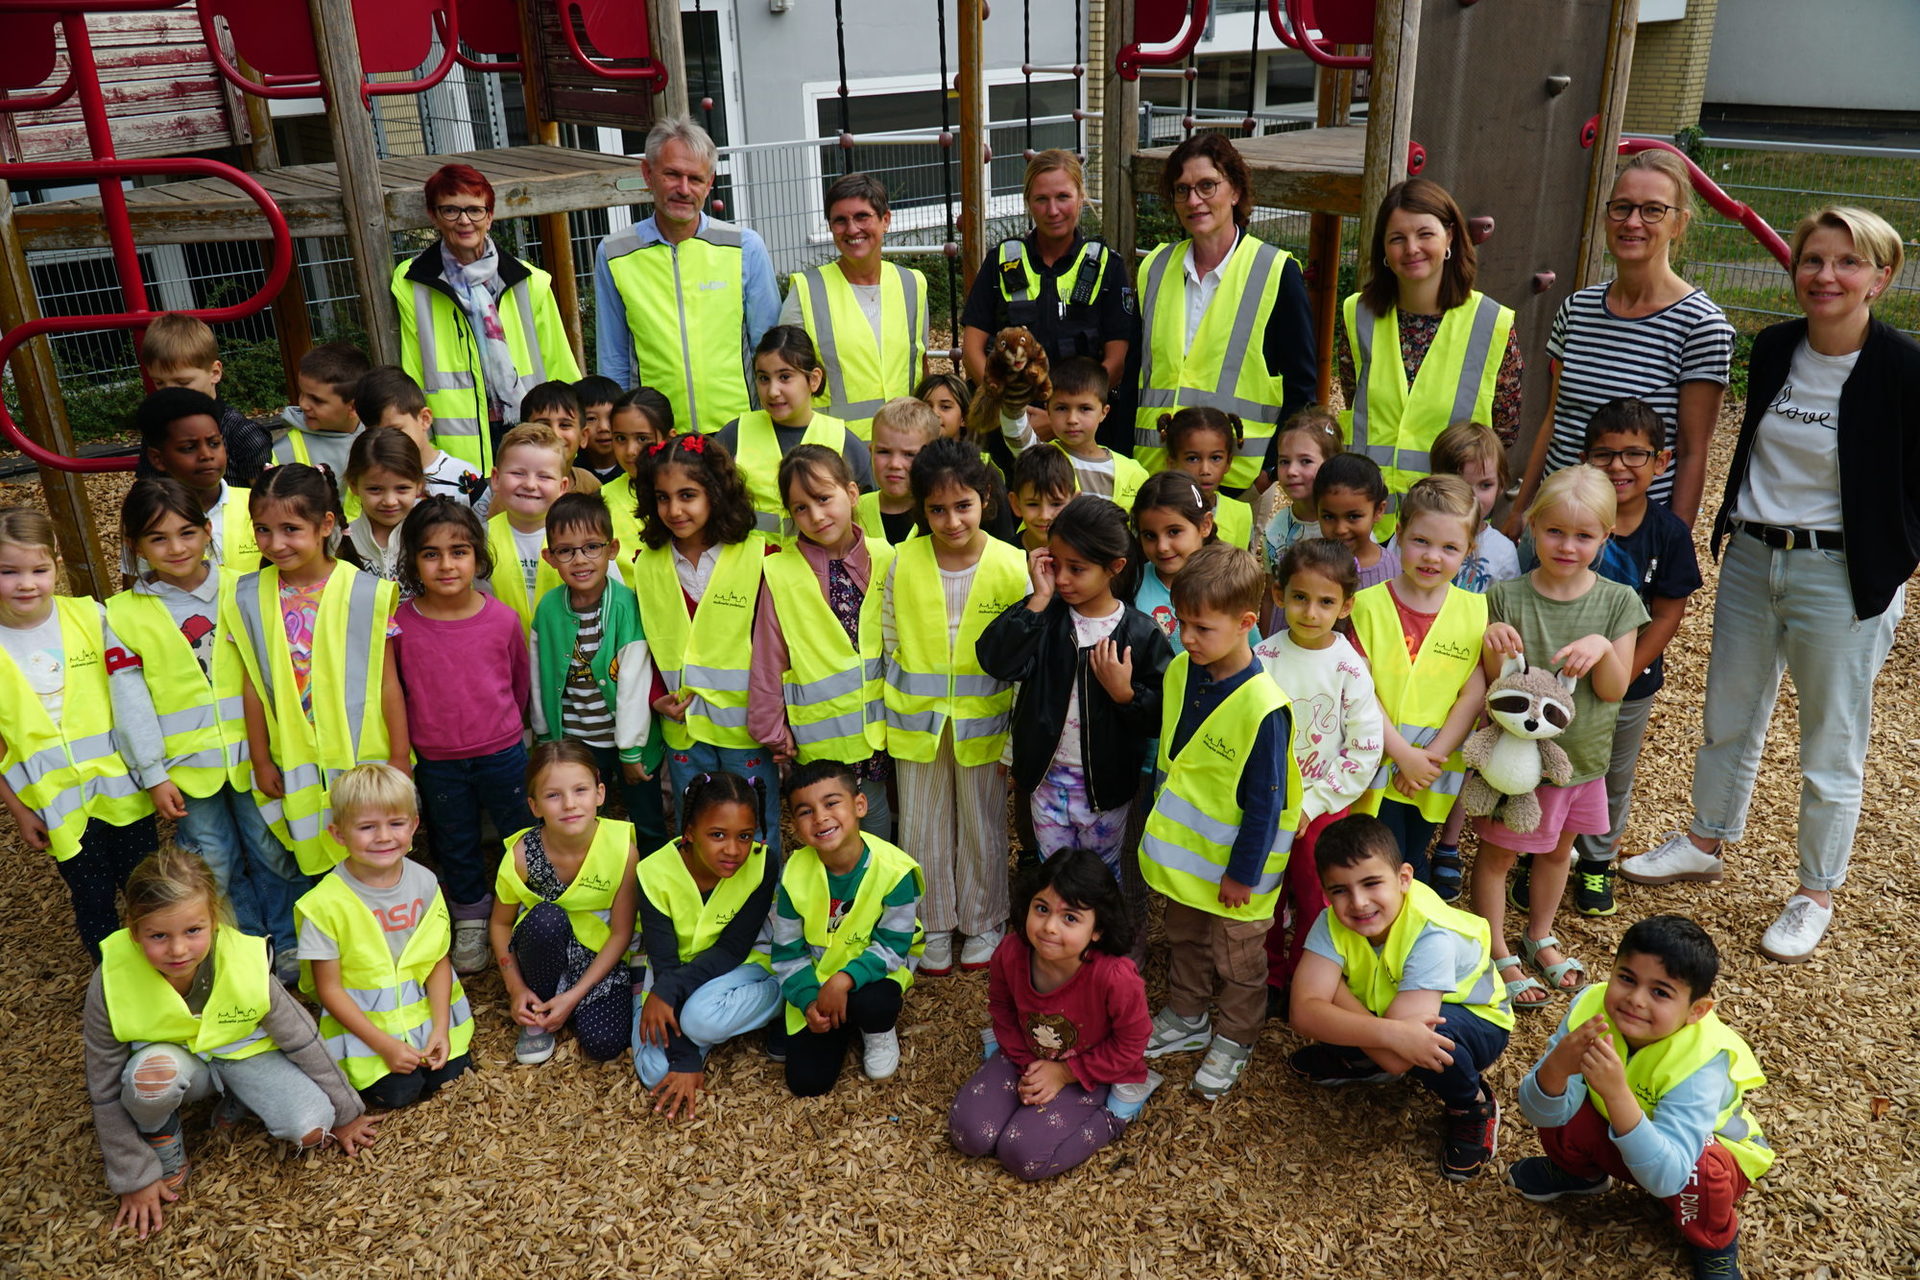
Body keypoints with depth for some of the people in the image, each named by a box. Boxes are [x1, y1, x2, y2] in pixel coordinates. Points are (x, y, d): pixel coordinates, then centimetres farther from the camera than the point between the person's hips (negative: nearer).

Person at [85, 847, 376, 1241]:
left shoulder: (246, 963, -29)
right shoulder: (111, 983, -29)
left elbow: (302, 1041, -12)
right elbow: (106, 1093, -15)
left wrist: (343, 1114, 0)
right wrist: (136, 1179, -10)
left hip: (243, 1051, 1)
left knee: (312, 1129, -24)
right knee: (152, 1072, -38)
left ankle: (235, 1104, 7)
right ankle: (163, 1138, -4)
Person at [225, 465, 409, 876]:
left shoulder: (364, 592, -11)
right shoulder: (249, 598, -4)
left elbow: (388, 683, -7)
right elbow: (252, 686, 2)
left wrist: (399, 755, -4)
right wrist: (260, 760, 5)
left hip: (363, 754, -2)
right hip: (294, 761, 2)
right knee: (316, 862, 13)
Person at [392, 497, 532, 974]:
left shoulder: (502, 618, -14)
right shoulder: (401, 623, -14)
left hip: (501, 752, -1)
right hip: (437, 760, 1)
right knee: (455, 846, 20)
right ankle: (471, 918, 42)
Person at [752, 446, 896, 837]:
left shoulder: (884, 558, -2)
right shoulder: (780, 573, -9)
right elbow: (768, 658, -3)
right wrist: (772, 729, 1)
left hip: (877, 727, 2)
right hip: (818, 734, -2)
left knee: (877, 820, 15)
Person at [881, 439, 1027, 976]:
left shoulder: (1011, 566, -12)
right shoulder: (904, 562, -7)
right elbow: (890, 644, 3)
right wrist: (892, 716, 5)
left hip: (984, 722, -1)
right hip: (917, 722, 2)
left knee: (983, 826, 14)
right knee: (923, 826, 13)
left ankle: (981, 923, 35)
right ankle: (933, 927, 33)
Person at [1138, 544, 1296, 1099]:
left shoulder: (1262, 707, -30)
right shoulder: (1180, 671, -8)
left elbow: (1265, 801, -22)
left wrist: (1243, 872, -15)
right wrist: (1158, 822, 14)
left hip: (1232, 862, -6)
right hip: (1182, 847, 6)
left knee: (1236, 957, 17)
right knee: (1185, 939, 26)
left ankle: (1234, 1039, 39)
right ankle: (1186, 1020, 47)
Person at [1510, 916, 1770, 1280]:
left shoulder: (1702, 1062, -36)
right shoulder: (1592, 1006, -26)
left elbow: (1665, 1178, -44)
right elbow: (1540, 1113, -23)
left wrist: (1616, 1093, -57)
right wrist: (1557, 1065, -45)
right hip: (1620, 1139, 4)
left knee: (1700, 1171, -35)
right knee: (1562, 1108, -23)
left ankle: (1714, 1241, 1)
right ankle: (1581, 1172, 14)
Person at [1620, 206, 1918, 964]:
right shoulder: (1774, 348, 2)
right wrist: (1731, 522, 13)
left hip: (1841, 575, -5)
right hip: (1751, 560, 6)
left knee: (1831, 749, 7)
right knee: (1728, 718, 20)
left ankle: (1815, 896, 23)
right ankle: (1705, 843, 40)